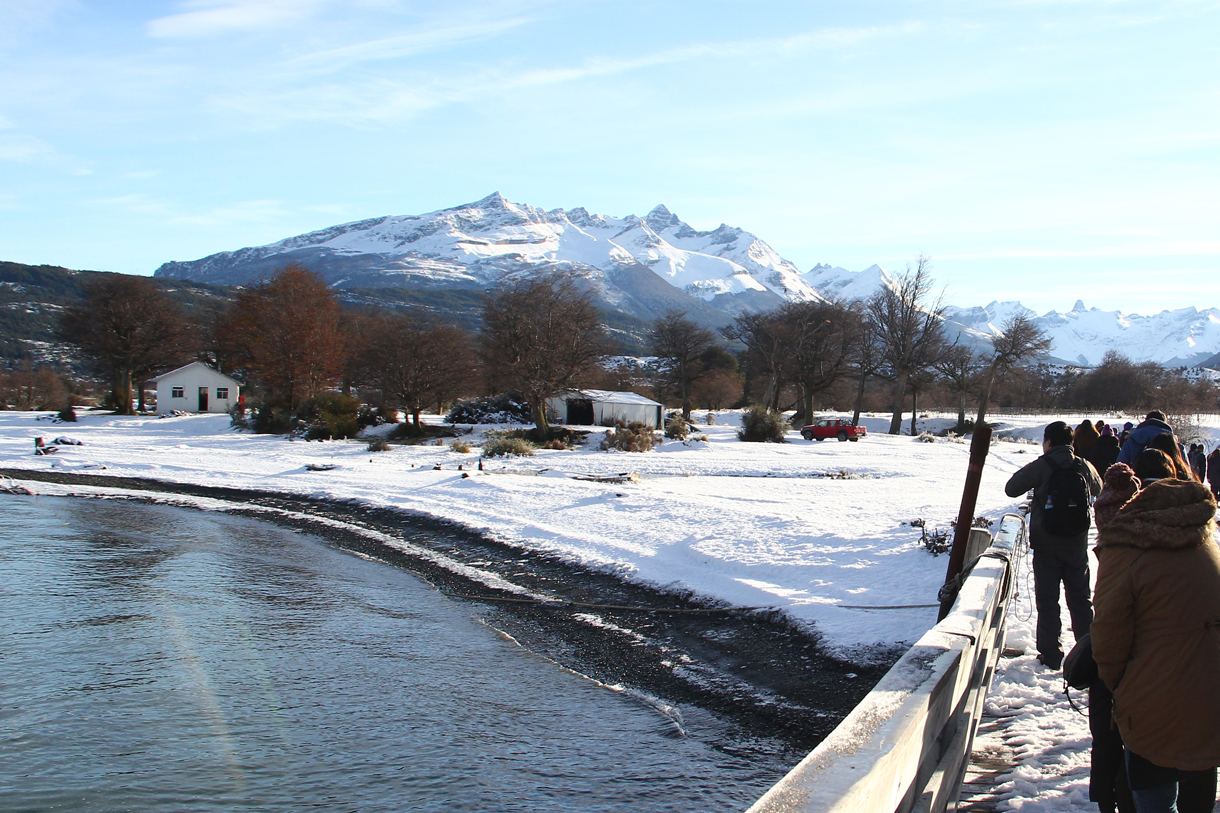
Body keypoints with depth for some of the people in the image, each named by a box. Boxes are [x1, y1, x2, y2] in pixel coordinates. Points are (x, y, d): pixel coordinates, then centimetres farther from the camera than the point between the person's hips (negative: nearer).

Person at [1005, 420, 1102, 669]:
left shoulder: (1041, 467, -13)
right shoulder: (1085, 467, 0)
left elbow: (1011, 489, -8)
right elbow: (1097, 489, 20)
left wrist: (1029, 476, 8)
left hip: (1047, 545, -3)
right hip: (1077, 544, 3)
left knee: (1047, 600, 5)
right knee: (1080, 599, 15)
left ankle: (1050, 655, 6)